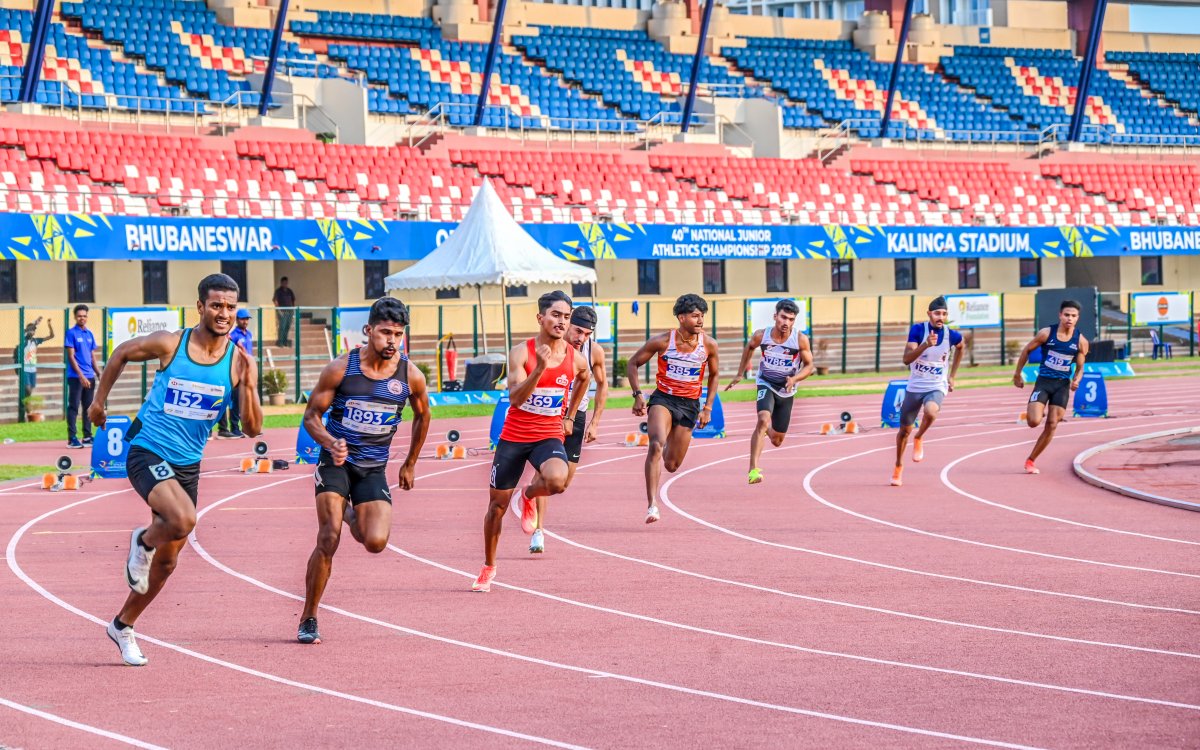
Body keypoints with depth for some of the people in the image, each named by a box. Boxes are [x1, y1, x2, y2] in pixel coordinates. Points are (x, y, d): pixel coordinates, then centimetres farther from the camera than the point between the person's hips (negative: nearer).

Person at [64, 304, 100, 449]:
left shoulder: (89, 334, 13)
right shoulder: (71, 333, -6)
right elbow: (71, 356, -10)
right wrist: (81, 375, -17)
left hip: (89, 377, 6)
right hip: (76, 377, -6)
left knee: (88, 408, 9)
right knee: (73, 407, -4)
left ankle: (87, 437, 15)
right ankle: (72, 438, -3)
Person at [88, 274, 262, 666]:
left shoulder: (239, 361, -4)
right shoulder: (169, 344, -11)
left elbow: (253, 428, -8)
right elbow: (122, 353, 9)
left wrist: (247, 385, -23)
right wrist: (99, 399, 13)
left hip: (188, 463, 5)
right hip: (147, 453, -5)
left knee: (167, 559, 11)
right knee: (183, 519, -31)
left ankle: (123, 625, 32)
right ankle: (143, 541, 4)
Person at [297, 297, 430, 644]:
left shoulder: (411, 376, -6)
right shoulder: (341, 368, -11)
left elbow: (422, 416, 14)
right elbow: (311, 415, -4)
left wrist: (410, 464, 20)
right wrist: (331, 442, -24)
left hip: (374, 468, 2)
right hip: (336, 461, -2)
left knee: (376, 543, -14)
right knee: (328, 539, -15)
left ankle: (353, 517, 25)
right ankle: (308, 620, -2)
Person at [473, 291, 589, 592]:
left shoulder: (575, 359, -2)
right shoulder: (521, 353, -12)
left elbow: (584, 379, 24)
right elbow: (515, 398, -23)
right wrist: (539, 368, -35)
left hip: (549, 436, 1)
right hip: (514, 436, -1)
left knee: (557, 480, -32)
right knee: (497, 505, 8)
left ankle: (528, 496, 6)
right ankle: (488, 568, 30)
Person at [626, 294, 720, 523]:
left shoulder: (709, 345, -5)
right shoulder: (663, 341, -11)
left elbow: (713, 375, 13)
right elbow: (633, 363, 0)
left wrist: (708, 407, 6)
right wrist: (638, 395, -9)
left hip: (690, 404, 3)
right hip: (663, 399, -3)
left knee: (672, 465, 7)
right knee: (656, 445, -30)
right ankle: (652, 505, -33)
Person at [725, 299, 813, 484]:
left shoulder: (801, 340, -19)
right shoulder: (761, 336, -16)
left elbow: (809, 366, -6)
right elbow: (749, 347, 8)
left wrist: (795, 379, -26)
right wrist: (739, 374, 13)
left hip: (786, 391, 2)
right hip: (766, 385, -2)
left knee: (777, 441, 13)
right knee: (764, 419, -32)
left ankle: (766, 428, 53)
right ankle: (754, 469, -34)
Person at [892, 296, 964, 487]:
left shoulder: (952, 335, -8)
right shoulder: (918, 330, -14)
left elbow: (960, 348, 18)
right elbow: (907, 358, -23)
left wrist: (952, 376, 16)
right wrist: (925, 345, -38)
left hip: (937, 387, 0)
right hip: (914, 387, 1)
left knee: (930, 412, -35)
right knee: (905, 429, 11)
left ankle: (919, 439, -3)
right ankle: (898, 466, 36)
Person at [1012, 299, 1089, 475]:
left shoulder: (1081, 341, -4)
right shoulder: (1046, 334, -9)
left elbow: (1080, 368, 5)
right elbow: (1027, 350, 4)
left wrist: (1076, 380, -17)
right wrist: (1018, 375, 8)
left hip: (1062, 385, 2)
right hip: (1043, 382, -2)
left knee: (1052, 426, -2)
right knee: (1034, 422, -17)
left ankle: (1031, 460, 12)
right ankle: (1031, 413, 23)